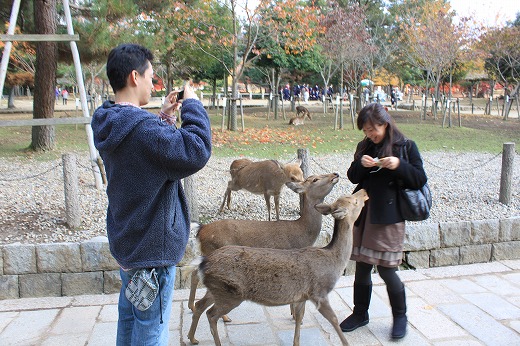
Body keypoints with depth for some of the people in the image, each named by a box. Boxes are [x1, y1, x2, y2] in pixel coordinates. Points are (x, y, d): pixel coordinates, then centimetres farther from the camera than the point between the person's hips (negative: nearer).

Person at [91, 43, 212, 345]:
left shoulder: (111, 125, 2)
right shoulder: (144, 128, -28)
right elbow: (197, 152, -29)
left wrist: (164, 117, 5)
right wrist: (193, 105, -17)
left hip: (126, 241, 10)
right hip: (152, 249, -10)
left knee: (129, 317, 25)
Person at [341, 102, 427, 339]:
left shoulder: (406, 146, -4)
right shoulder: (364, 146, 9)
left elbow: (420, 179, -5)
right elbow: (352, 177, 11)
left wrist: (399, 165, -22)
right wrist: (361, 165, -10)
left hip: (389, 216, -5)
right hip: (363, 214, 5)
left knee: (386, 269, -1)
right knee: (362, 267, 11)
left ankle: (400, 316, 22)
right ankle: (360, 313, 28)